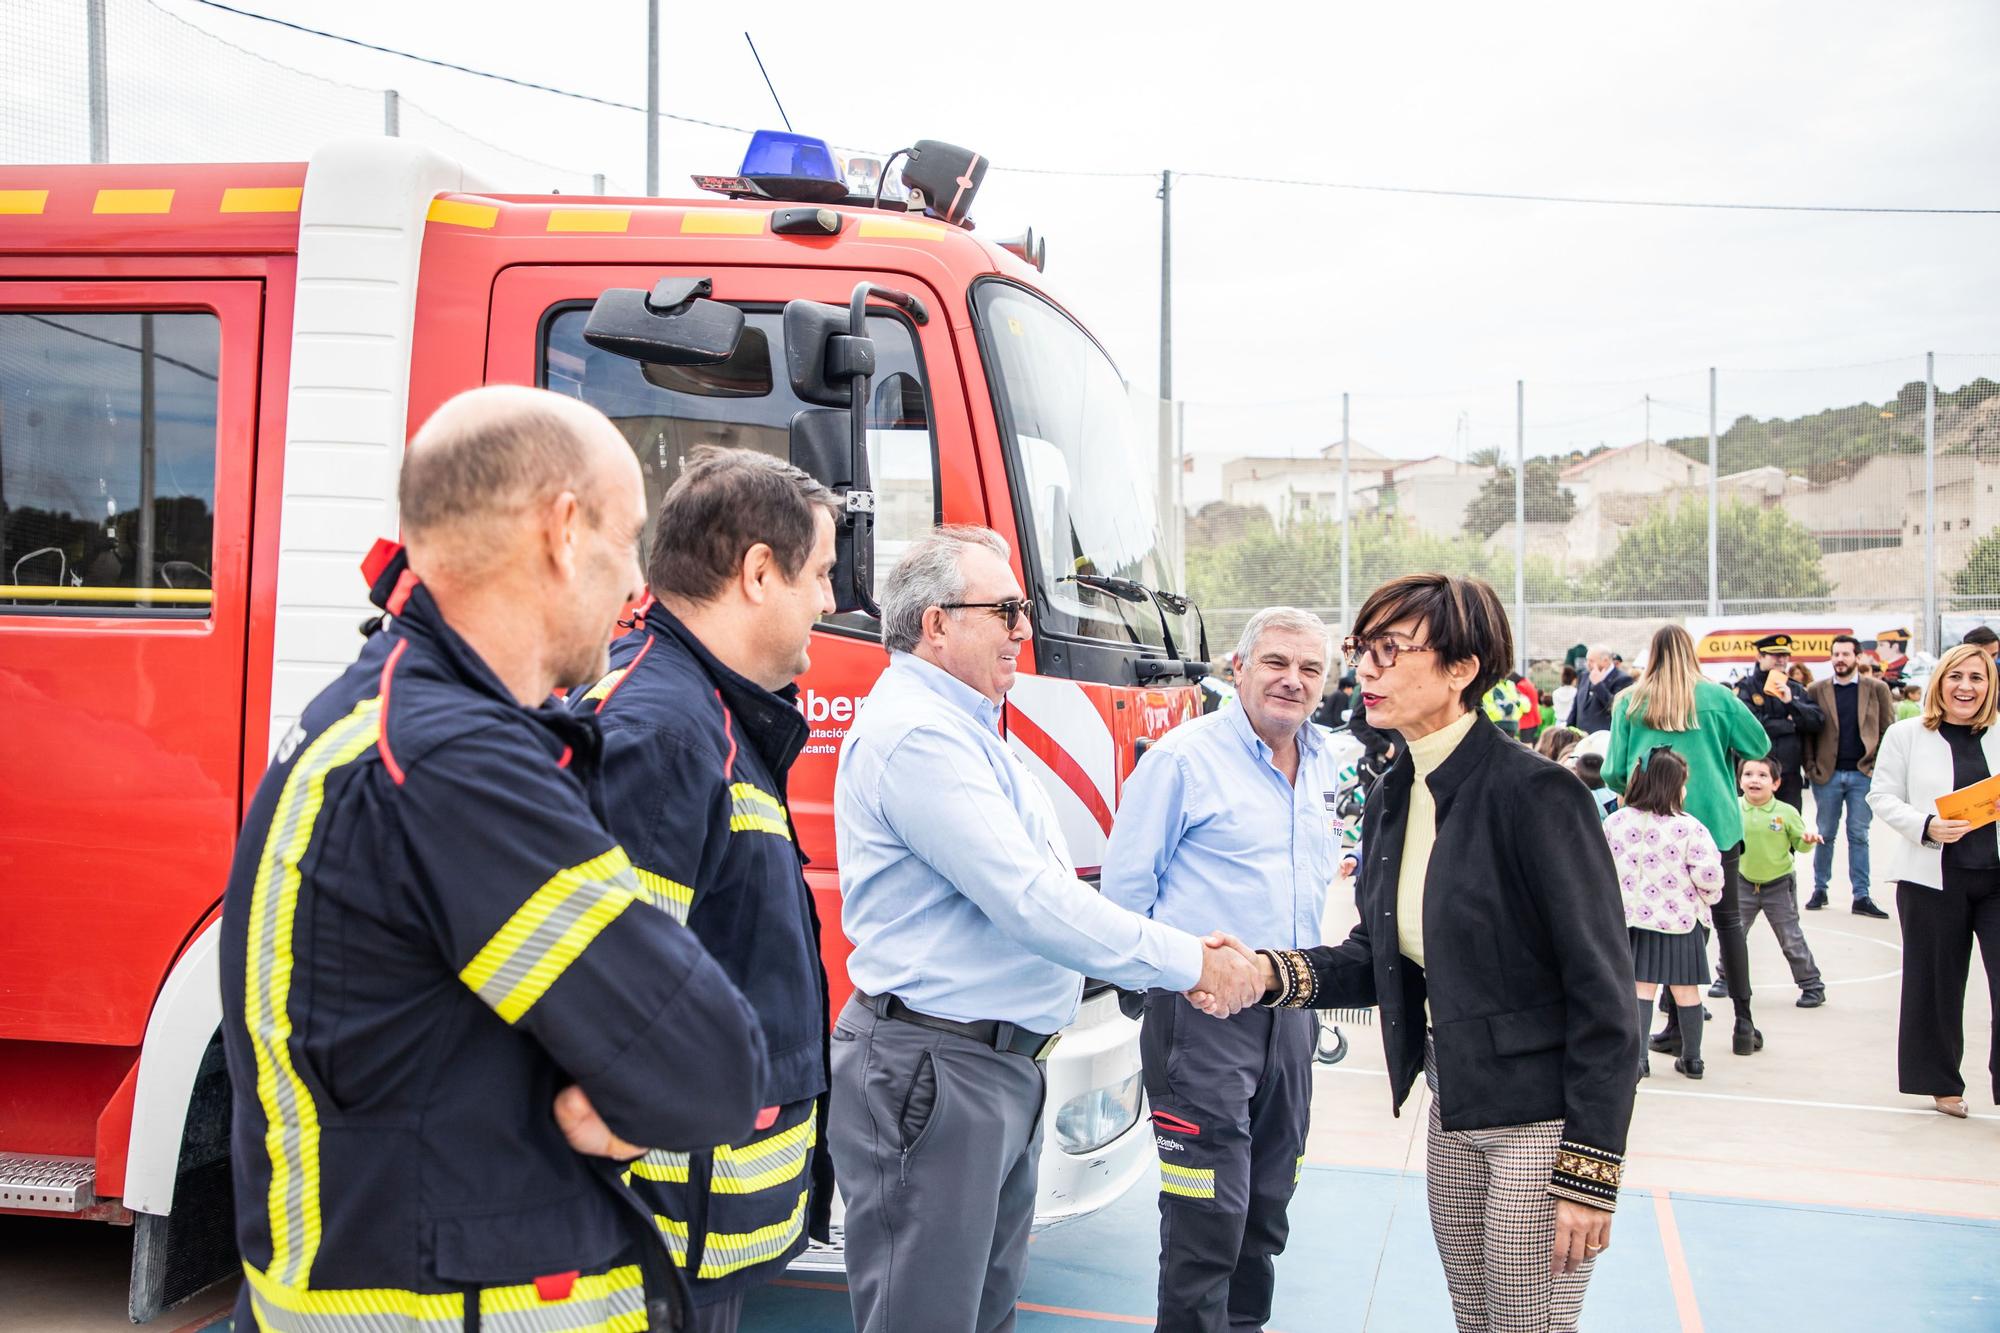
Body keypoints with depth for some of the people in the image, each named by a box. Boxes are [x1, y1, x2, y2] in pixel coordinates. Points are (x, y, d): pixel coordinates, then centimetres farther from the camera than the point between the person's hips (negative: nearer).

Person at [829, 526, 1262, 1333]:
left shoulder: (967, 729, 15)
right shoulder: (914, 733, -18)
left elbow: (1040, 891, 16)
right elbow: (1030, 902, -23)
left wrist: (1181, 960, 6)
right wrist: (1189, 964, -16)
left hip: (1004, 1066, 11)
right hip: (931, 1073, -11)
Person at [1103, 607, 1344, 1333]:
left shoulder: (1323, 767, 11)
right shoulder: (1185, 756, -11)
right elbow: (1127, 881, -8)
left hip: (1292, 1006, 7)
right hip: (1200, 1008, -7)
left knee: (1267, 1202, 17)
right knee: (1207, 1214, -5)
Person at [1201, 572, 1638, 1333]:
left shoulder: (1535, 794, -19)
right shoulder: (1392, 800, 4)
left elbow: (1603, 992, -18)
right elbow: (1378, 957, 9)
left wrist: (1589, 1173, -18)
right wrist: (1273, 973, -10)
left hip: (1543, 1117, -7)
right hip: (1453, 1110, 7)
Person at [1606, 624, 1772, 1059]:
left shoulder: (1630, 703, 0)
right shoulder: (1715, 697, -1)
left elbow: (1614, 772, -1)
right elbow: (1759, 745, 4)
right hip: (1716, 822, 0)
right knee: (1728, 918, 9)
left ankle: (1676, 1026, 9)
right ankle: (1743, 1023, 10)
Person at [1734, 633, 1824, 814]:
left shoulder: (1796, 690, 15)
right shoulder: (1746, 688, -2)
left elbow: (1817, 721, 2)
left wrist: (1791, 702, -12)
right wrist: (1790, 724, -6)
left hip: (1791, 777, 5)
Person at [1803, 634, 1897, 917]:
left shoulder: (1877, 689, 5)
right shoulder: (1817, 690, 5)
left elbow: (1888, 731, 3)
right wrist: (1810, 767, -4)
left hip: (1863, 774, 0)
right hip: (1827, 774, 0)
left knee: (1859, 836, 3)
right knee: (1825, 835, 7)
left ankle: (1861, 897, 5)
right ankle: (1820, 890, 16)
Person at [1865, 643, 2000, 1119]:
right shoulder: (1906, 735, 3)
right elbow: (1882, 797, 0)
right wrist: (1926, 826, -16)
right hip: (1933, 878, -1)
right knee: (1936, 984, 8)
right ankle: (1942, 1083, 22)